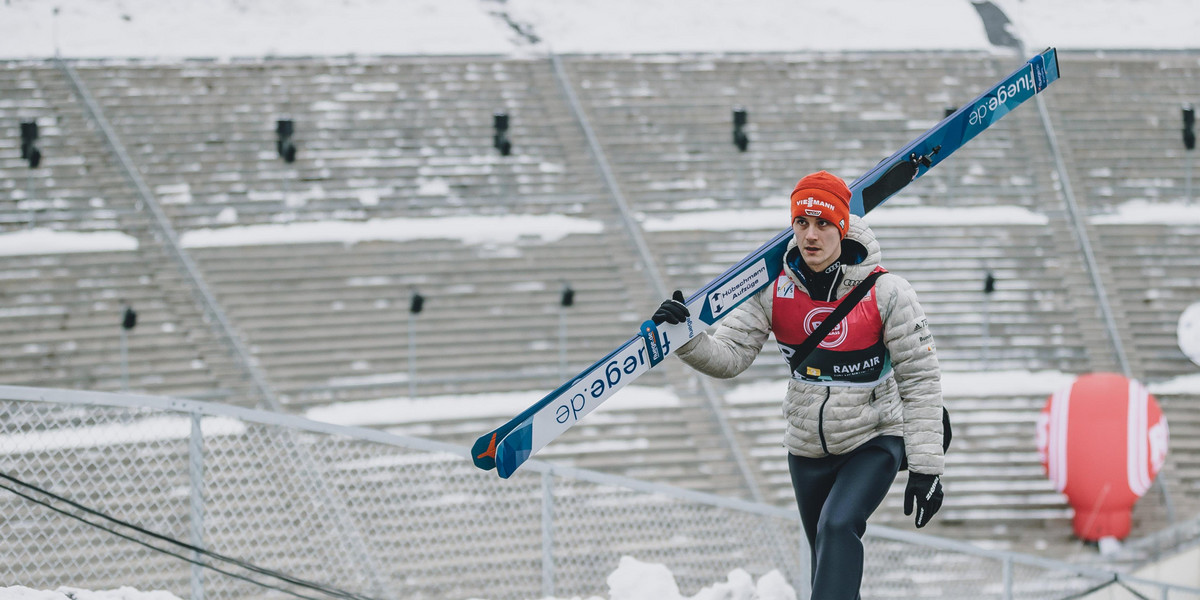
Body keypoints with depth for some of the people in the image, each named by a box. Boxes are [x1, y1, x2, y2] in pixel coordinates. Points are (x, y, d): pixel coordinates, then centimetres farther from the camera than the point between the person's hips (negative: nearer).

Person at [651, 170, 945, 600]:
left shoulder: (885, 292, -16)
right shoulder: (775, 290, -7)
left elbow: (921, 379, -11)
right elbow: (728, 356, -6)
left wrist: (925, 467, -14)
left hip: (874, 442, -4)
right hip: (808, 447, 4)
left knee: (838, 528, -27)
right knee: (827, 556, 14)